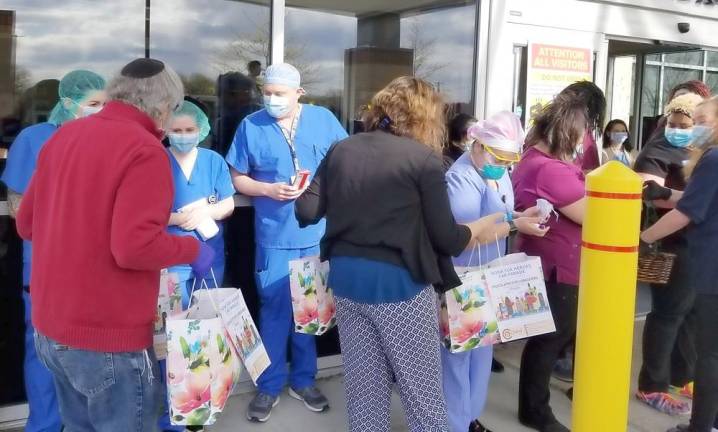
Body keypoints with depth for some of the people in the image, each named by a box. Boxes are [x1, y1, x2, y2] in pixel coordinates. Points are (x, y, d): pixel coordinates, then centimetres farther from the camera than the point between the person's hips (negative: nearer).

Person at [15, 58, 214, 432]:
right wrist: (192, 248, -10)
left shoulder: (63, 135, 6)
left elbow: (26, 224, 13)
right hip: (107, 339, -8)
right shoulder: (145, 150, -18)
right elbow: (135, 246, -26)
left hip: (49, 328, 8)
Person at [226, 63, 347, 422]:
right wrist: (268, 190, -14)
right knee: (274, 310, 7)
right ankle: (270, 386, 22)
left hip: (318, 234, 2)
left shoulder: (324, 119, 1)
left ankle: (303, 380, 29)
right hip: (273, 236, -1)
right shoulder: (251, 126, -2)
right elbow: (237, 178, 3)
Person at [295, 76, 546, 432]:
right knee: (422, 390, 8)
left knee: (363, 387, 17)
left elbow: (306, 211, 3)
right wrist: (487, 225, 9)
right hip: (399, 283, -5)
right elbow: (447, 239, -9)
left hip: (346, 278, 6)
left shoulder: (341, 150, 5)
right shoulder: (424, 158, -9)